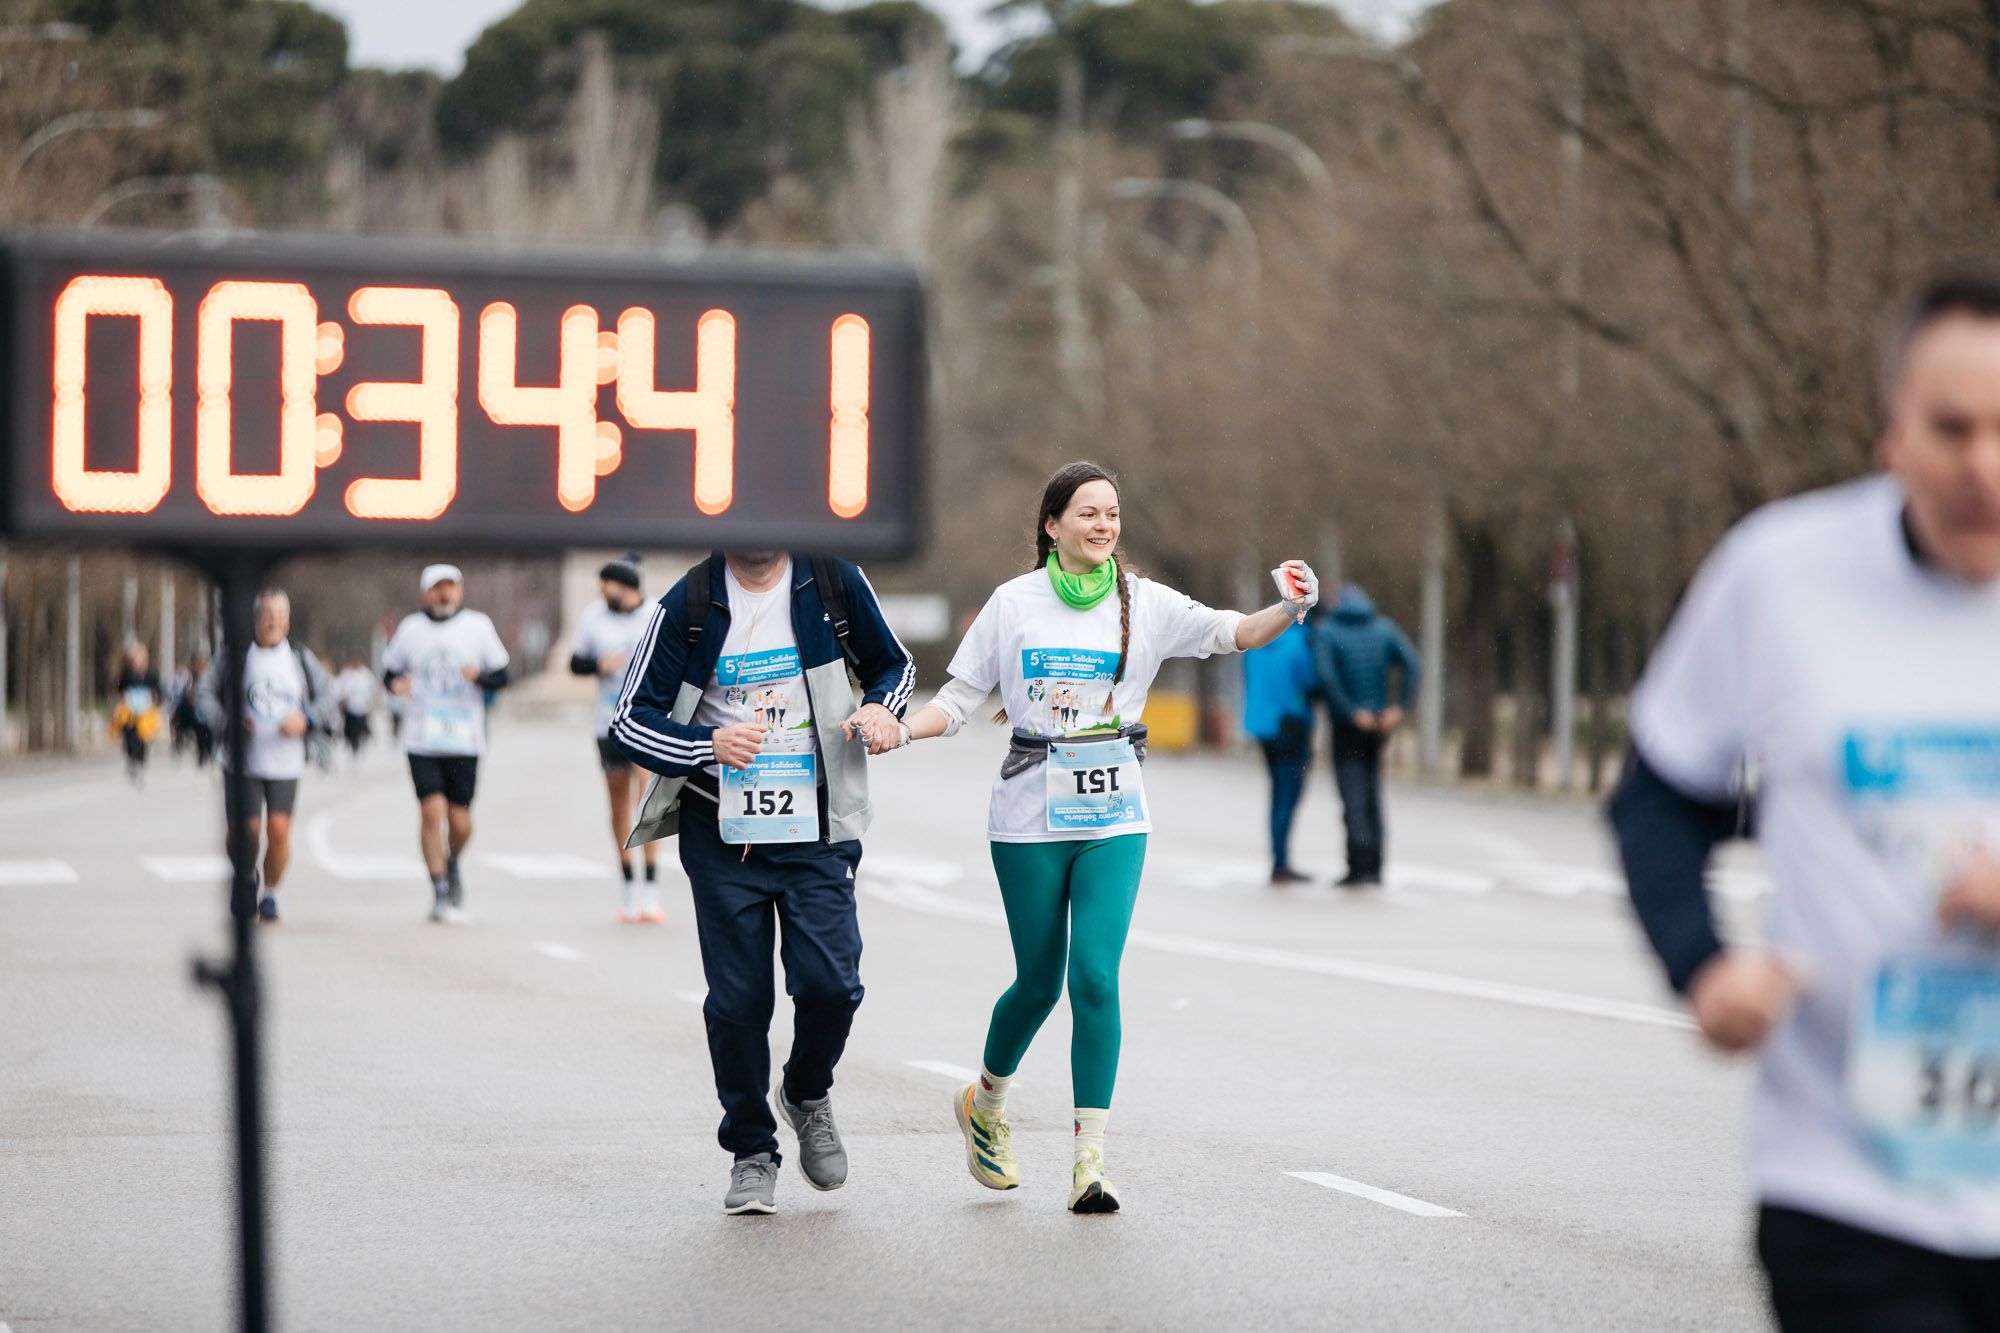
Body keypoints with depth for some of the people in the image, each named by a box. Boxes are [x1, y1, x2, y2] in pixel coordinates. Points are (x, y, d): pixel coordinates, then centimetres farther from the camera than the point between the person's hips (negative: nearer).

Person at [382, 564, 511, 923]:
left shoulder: (478, 625, 4)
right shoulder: (410, 628, 5)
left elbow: (501, 676, 6)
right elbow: (390, 671, 13)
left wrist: (479, 676, -16)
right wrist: (395, 684, -11)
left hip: (464, 741, 0)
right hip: (422, 740, 0)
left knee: (460, 820, 1)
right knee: (432, 810, -12)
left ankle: (452, 865, 33)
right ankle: (440, 892, -3)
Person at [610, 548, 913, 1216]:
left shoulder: (834, 580, 0)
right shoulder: (689, 604, -5)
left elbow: (893, 665, 16)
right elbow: (630, 718, -4)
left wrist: (882, 709, -8)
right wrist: (708, 746, -22)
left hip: (816, 831, 0)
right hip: (722, 833, 0)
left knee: (829, 981, -12)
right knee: (737, 999, 0)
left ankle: (808, 1095, 20)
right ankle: (752, 1151, 19)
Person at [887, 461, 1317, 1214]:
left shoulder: (1143, 603, 2)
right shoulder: (1014, 604, 1)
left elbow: (1235, 633, -7)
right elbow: (960, 697, 4)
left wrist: (1290, 610, -27)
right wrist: (899, 730, -14)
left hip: (1114, 819, 0)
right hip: (1029, 819, 0)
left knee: (1095, 978, -12)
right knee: (1039, 981, 7)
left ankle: (1090, 1160, -9)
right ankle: (985, 1103, 38)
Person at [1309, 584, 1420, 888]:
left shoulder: (1325, 630, -5)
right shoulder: (1384, 628, 6)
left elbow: (1326, 676, -21)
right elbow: (1413, 665, -6)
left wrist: (1353, 712, -17)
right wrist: (1399, 707, -7)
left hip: (1346, 726, -4)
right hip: (1379, 724, 4)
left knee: (1353, 795, -3)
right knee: (1372, 794, 14)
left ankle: (1360, 866, -9)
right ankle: (1375, 865, 14)